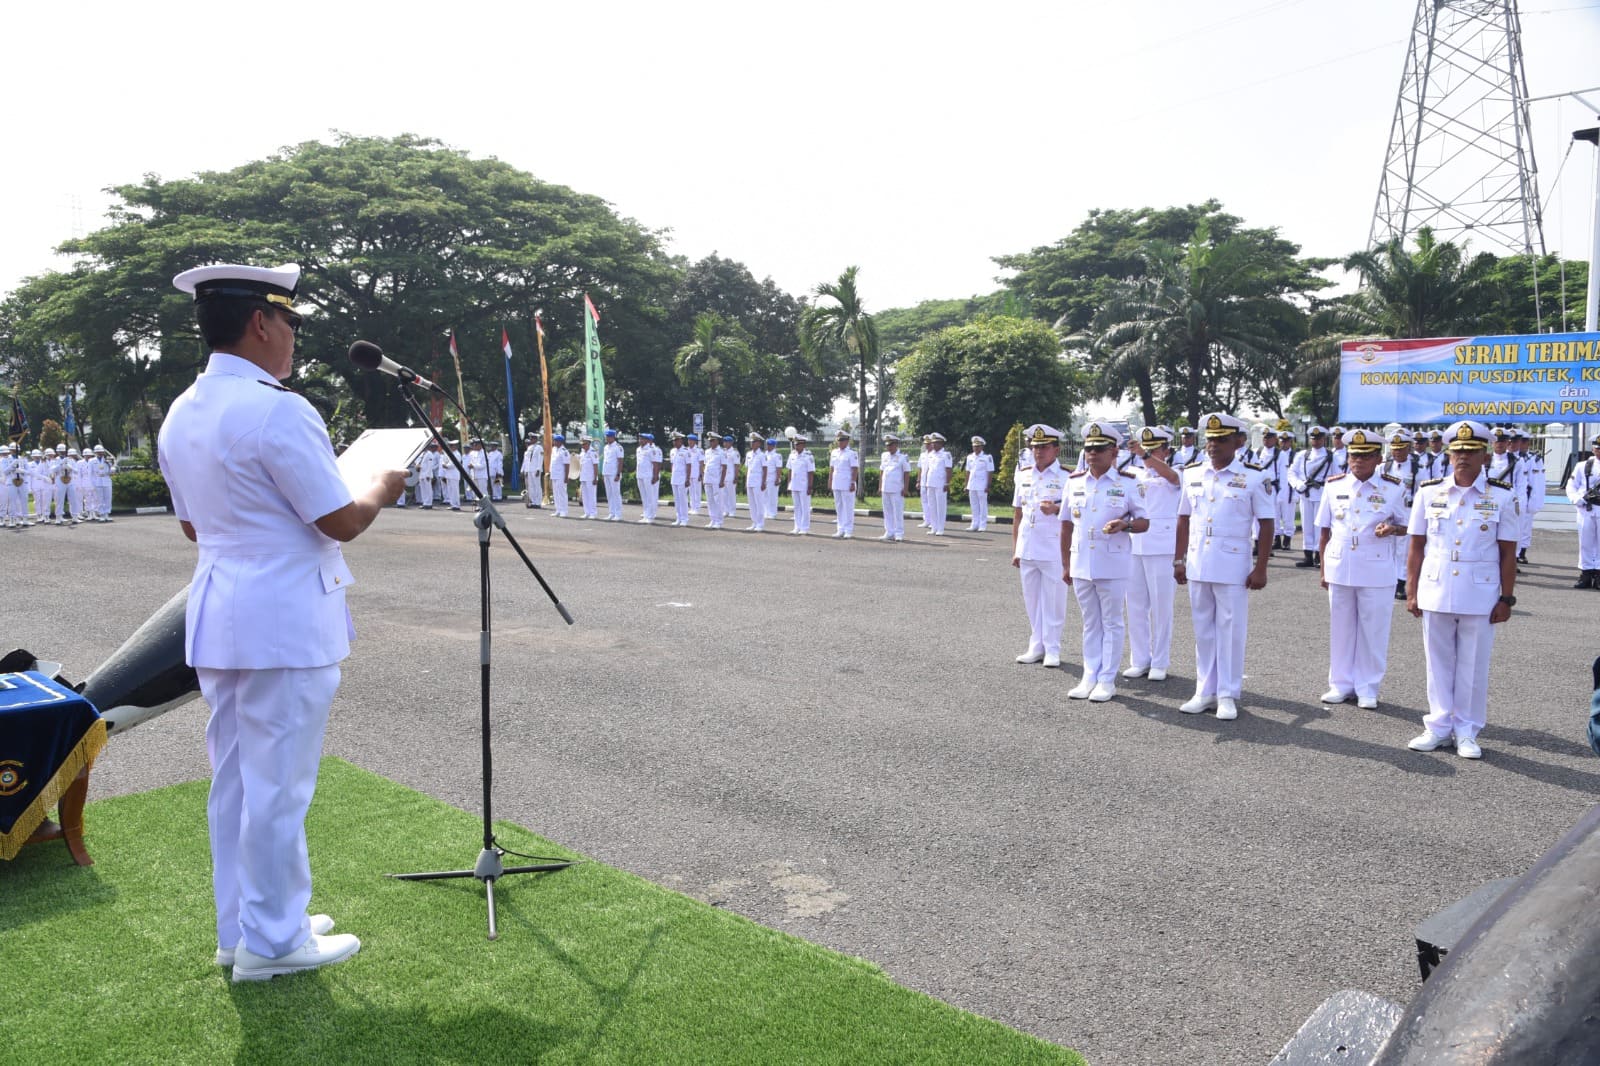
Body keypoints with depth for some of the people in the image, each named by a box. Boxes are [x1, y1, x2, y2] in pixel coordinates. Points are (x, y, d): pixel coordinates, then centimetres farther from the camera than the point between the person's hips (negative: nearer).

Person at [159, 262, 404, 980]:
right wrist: (381, 488, 2)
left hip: (216, 616, 9)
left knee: (234, 779, 16)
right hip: (284, 621, -9)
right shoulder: (277, 411, -18)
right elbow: (342, 522, -16)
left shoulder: (181, 416, 10)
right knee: (278, 785, 2)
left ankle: (238, 927, 29)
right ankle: (271, 941, 14)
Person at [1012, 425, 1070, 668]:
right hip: (1027, 549, 5)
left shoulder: (1066, 477, -4)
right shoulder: (1023, 476, 11)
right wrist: (1015, 549, 13)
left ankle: (1052, 649, 11)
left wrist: (1056, 508, -30)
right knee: (1031, 600, 11)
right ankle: (1036, 646, 22)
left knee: (1053, 601, 1)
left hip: (1054, 550, -5)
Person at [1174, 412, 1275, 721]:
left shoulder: (1253, 477, -5)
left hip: (1232, 568, -4)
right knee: (1203, 631, 11)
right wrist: (1179, 560, 9)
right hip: (1197, 566, 4)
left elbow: (1266, 524, -4)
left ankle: (1228, 695, 12)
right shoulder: (1192, 474, 7)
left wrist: (1260, 568, -7)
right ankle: (1205, 691, 21)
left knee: (1231, 631, 2)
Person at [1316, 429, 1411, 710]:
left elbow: (1407, 526, 4)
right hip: (1339, 569, 2)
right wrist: (1323, 568, 7)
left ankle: (1367, 688, 17)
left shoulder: (1395, 487, -3)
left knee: (1373, 631, 5)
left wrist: (1392, 529, -20)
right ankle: (1341, 684, 23)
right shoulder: (1334, 485, 3)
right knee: (1341, 628, 11)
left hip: (1376, 572, -2)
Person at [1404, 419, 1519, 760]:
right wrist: (1411, 592, 3)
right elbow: (1417, 547, 5)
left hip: (1480, 596, -1)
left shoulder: (1503, 497, -2)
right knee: (1439, 662, 10)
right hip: (1435, 592, 2)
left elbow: (1508, 553, -1)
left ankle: (1467, 731, 19)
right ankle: (1438, 726, 21)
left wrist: (1506, 598, -3)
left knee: (1473, 665, 7)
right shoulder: (1429, 493, 2)